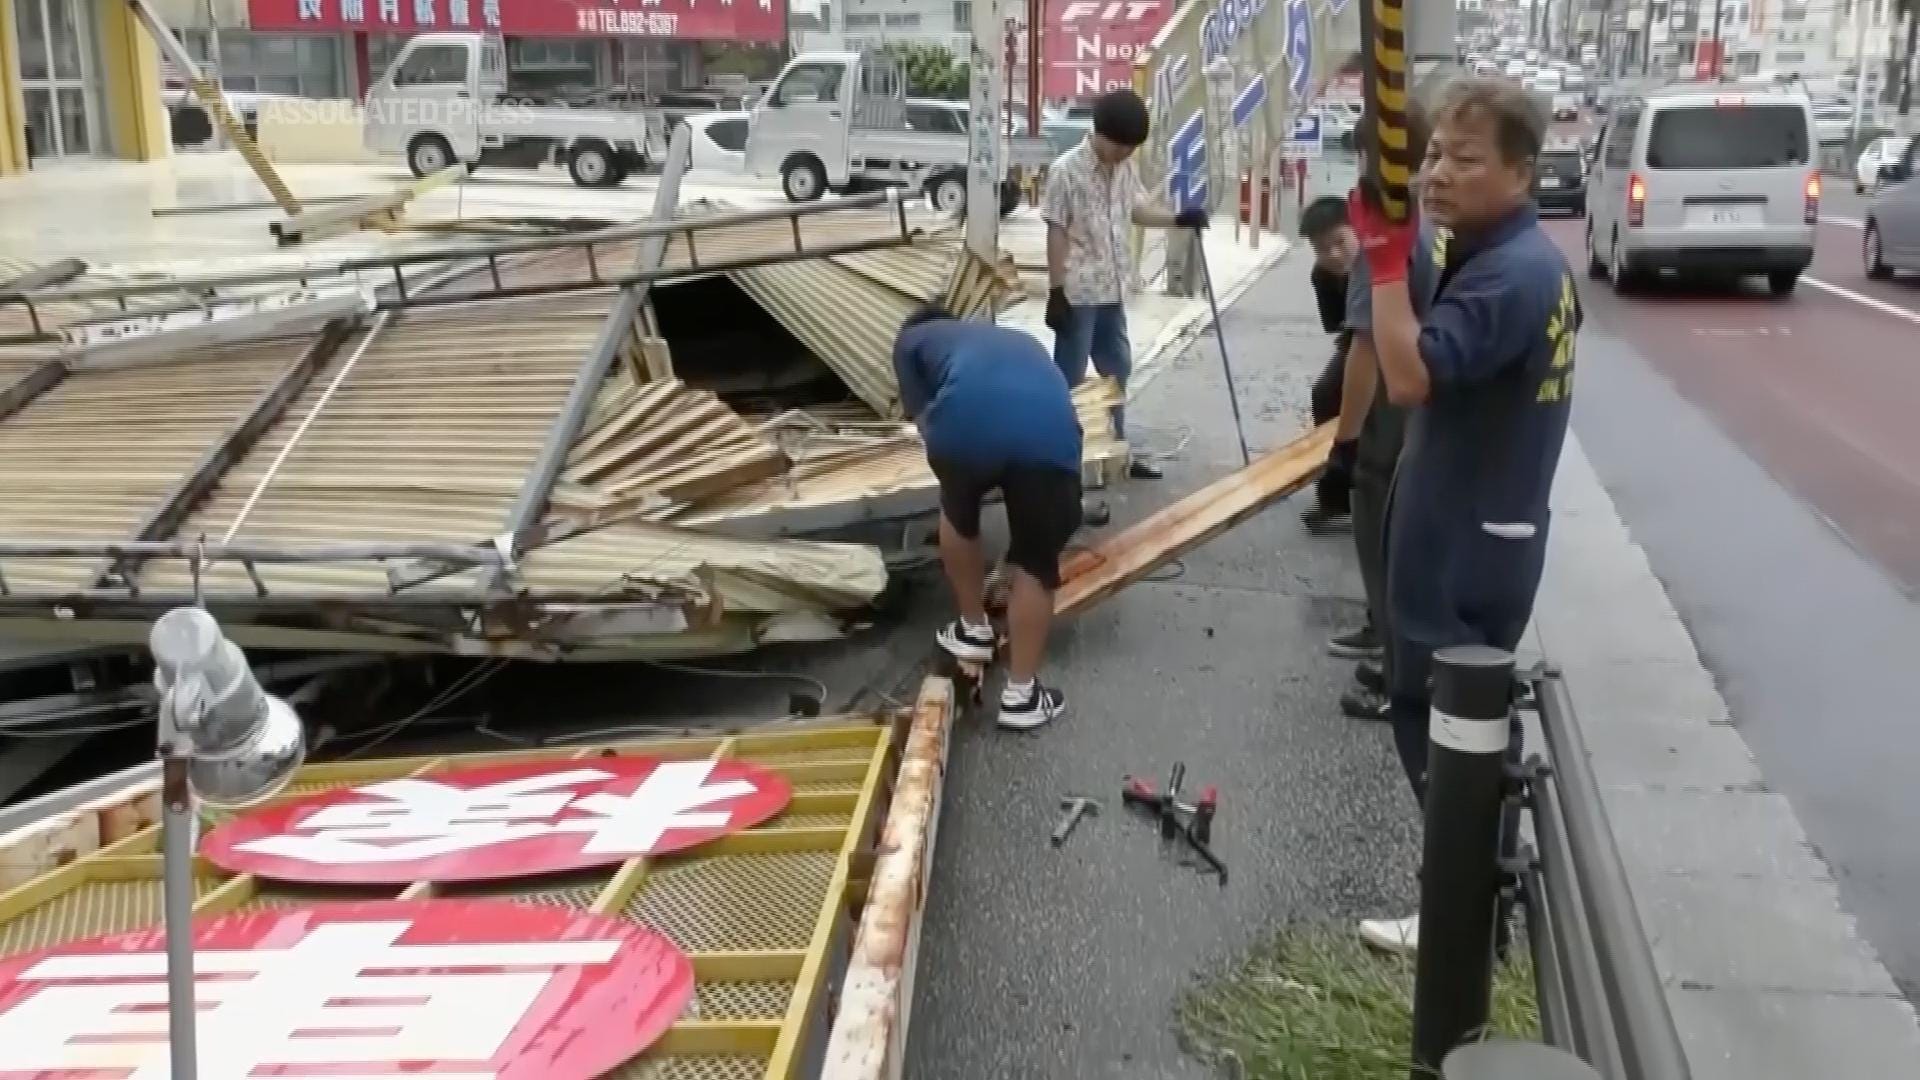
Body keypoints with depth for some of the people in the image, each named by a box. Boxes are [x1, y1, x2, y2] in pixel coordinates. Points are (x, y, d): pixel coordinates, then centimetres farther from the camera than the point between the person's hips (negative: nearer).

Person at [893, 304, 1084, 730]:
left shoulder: (911, 339, 33)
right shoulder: (1021, 340, 45)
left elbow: (924, 419, 24)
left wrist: (959, 469, 38)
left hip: (966, 421, -2)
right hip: (1050, 430, 2)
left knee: (958, 518, 31)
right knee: (1035, 564, 17)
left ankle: (974, 629, 42)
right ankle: (1021, 693, 22)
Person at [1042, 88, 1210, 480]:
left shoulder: (1125, 168, 6)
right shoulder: (1066, 170, -15)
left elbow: (1138, 209, 17)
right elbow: (1056, 234, -15)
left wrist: (1179, 220, 0)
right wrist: (1056, 292, -16)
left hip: (1112, 292, 8)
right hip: (1078, 294, -8)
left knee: (1117, 370, 16)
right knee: (1069, 378, 1)